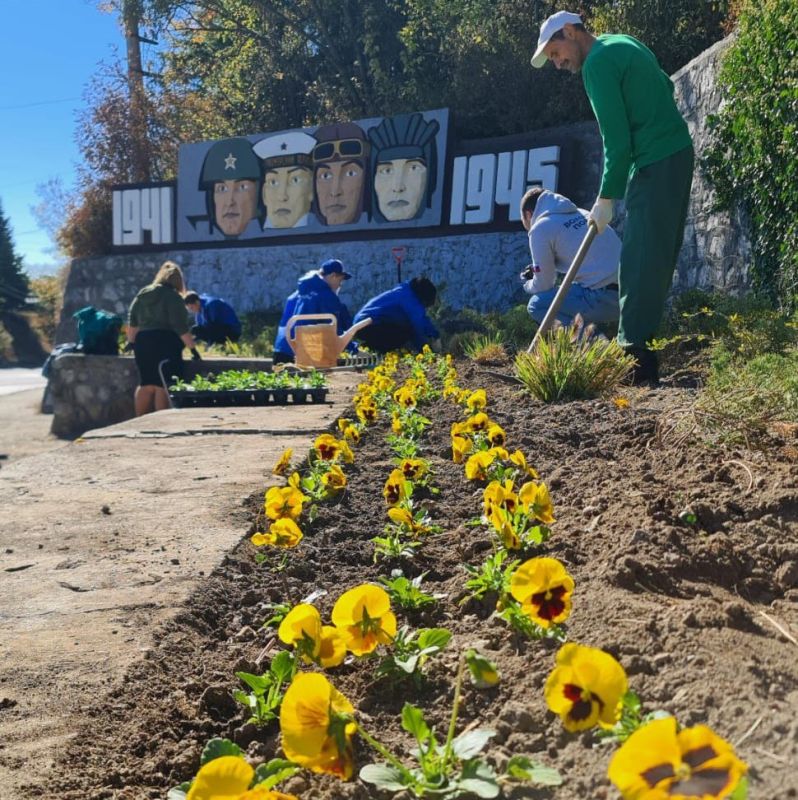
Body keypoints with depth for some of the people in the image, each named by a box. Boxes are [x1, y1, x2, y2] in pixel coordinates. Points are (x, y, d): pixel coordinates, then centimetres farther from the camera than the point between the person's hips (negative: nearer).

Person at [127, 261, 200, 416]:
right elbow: (181, 327, -13)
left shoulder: (142, 295, 15)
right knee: (163, 386, -5)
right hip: (166, 344, -7)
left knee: (146, 385, 13)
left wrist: (132, 342, 25)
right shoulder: (173, 297, -6)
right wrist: (193, 348, -10)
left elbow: (132, 323, 17)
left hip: (142, 343, 7)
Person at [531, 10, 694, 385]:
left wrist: (606, 198, -8)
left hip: (656, 165, -10)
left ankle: (635, 363, -13)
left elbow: (617, 141, -15)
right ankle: (637, 347, 17)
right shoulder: (624, 44, 18)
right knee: (657, 259, 11)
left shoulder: (597, 63, -11)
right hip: (677, 156, 10)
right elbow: (665, 87, 27)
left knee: (640, 263, -12)